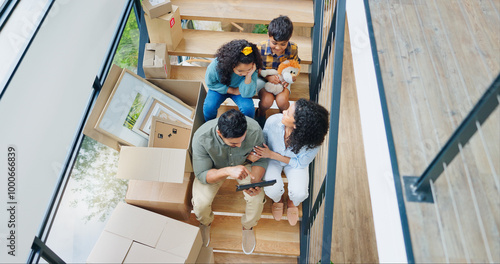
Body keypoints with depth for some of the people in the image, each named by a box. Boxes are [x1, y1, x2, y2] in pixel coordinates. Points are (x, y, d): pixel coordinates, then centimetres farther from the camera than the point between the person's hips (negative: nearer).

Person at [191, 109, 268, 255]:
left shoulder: (254, 130, -33)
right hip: (213, 168, -1)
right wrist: (228, 171, -47)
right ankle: (205, 223, 20)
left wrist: (255, 182, -33)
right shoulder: (201, 138, -37)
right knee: (200, 204, -20)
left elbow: (261, 159, -15)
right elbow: (201, 174, -28)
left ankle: (248, 226, 15)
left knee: (258, 198, -21)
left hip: (243, 164, 1)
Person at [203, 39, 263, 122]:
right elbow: (210, 83, -14)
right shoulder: (216, 66, -33)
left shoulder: (252, 69, -30)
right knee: (209, 108, -26)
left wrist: (248, 76, -42)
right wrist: (232, 90, -19)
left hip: (239, 89, 0)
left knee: (248, 108, -27)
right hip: (220, 88, 0)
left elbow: (247, 94, -26)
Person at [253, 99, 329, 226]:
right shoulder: (273, 121, -32)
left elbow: (300, 163, -17)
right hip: (272, 161, 1)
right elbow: (262, 141, -10)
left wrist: (271, 154, -25)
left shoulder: (312, 141, -35)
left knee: (299, 193, -23)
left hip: (295, 163, 0)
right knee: (272, 190, -23)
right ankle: (278, 199, 20)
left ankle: (292, 202, 21)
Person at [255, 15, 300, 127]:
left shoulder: (293, 49, -15)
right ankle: (260, 114, 9)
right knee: (267, 101, -27)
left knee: (282, 101, -25)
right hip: (263, 78, -1)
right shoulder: (261, 48, -21)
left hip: (282, 79, 1)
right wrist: (268, 76, -23)